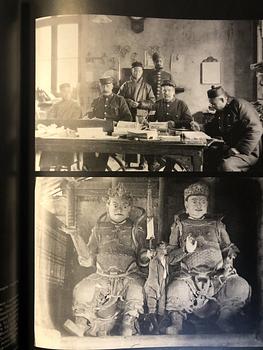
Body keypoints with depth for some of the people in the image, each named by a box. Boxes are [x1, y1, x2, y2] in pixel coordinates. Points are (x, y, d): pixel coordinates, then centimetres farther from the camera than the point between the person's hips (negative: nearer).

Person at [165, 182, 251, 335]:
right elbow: (170, 255, 11)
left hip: (218, 275, 2)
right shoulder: (179, 225, 16)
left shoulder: (216, 224, 22)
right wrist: (186, 250, -7)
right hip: (188, 274, -2)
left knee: (241, 287, -26)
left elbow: (228, 249, 24)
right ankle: (177, 320, -2)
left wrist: (228, 262, 4)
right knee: (176, 291, -36)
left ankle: (225, 318, 3)